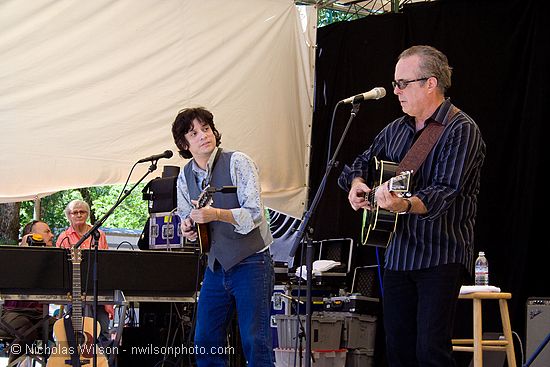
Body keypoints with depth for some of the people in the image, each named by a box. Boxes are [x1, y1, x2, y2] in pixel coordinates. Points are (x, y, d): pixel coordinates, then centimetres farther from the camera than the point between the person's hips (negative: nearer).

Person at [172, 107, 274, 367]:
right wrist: (188, 228, -5)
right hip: (216, 265, 6)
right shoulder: (185, 176, 8)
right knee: (205, 343, 6)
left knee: (255, 343, -8)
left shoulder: (237, 162, -10)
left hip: (250, 263, -6)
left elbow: (255, 214, -17)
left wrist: (216, 214, -31)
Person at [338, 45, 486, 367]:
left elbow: (445, 191, -23)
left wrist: (405, 205, -41)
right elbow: (363, 163, 26)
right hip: (398, 253, 8)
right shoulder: (395, 131, 14)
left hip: (441, 257, -8)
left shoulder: (461, 130, -11)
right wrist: (357, 184, 2)